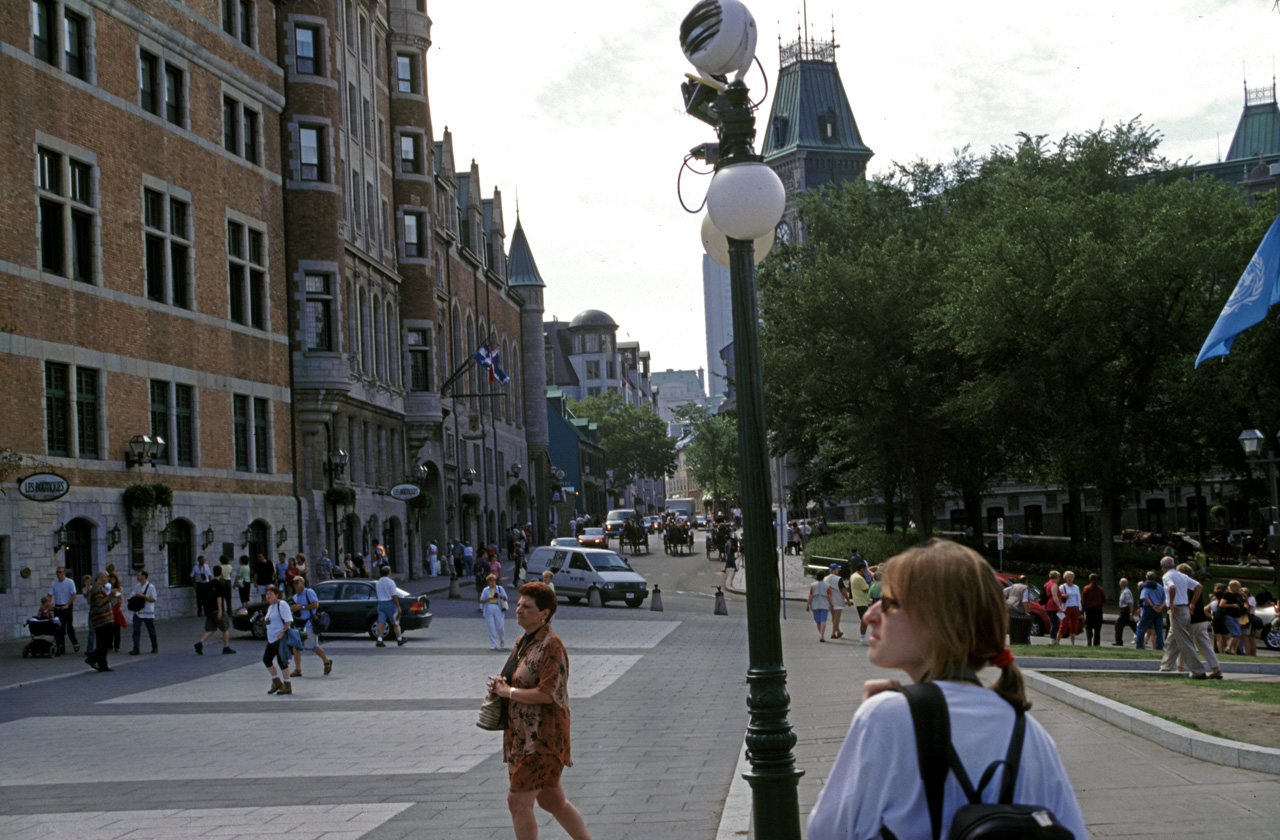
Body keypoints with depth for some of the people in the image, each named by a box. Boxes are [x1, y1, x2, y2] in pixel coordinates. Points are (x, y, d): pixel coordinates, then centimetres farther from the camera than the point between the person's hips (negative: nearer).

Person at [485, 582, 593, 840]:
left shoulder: (551, 646, -16)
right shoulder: (523, 643, 12)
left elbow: (548, 693, -24)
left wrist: (508, 691, -15)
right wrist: (502, 684, 3)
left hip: (543, 736, -10)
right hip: (523, 734, 10)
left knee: (518, 801, -8)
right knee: (553, 801, 15)